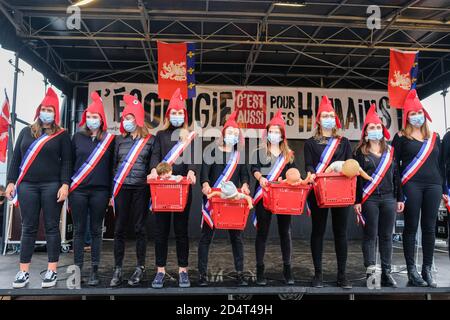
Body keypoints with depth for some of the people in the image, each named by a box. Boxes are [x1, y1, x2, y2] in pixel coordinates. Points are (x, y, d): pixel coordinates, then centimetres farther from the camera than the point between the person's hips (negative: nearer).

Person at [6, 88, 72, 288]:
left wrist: (65, 185, -11)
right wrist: (11, 182, 6)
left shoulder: (62, 135, 5)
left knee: (52, 227, 1)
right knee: (28, 228, 5)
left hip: (52, 185, -3)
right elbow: (16, 158, 14)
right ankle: (23, 271, 11)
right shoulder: (26, 132, 14)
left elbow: (66, 162, -1)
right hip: (27, 186, 3)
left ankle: (52, 270, 7)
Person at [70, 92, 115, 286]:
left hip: (100, 190, -1)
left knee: (96, 230, 6)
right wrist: (67, 186, 6)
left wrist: (111, 191, 1)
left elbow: (112, 166, 4)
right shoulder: (77, 137, 8)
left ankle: (94, 270, 13)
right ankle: (77, 269, 14)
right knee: (79, 230, 6)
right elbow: (70, 162, 11)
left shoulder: (109, 139, 3)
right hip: (78, 190, 1)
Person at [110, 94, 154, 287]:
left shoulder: (150, 140, 1)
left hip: (140, 188, -2)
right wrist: (112, 191, 10)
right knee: (120, 229, 4)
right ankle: (118, 269, 11)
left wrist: (153, 190, -1)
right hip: (121, 188, 3)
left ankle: (140, 268, 13)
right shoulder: (120, 139, 10)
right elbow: (114, 165, 13)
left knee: (140, 228, 3)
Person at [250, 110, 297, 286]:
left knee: (285, 231, 6)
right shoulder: (259, 152, 8)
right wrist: (260, 177, -25)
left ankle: (287, 269, 15)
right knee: (262, 232, 1)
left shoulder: (289, 154, 14)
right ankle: (260, 269, 8)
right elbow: (254, 168, -5)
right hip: (264, 195, -2)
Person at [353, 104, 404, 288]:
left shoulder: (390, 151, 12)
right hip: (369, 199, -3)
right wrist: (357, 201, -8)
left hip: (388, 198, 4)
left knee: (386, 236, 7)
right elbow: (356, 177, -3)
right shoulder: (360, 152, 1)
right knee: (370, 236, -1)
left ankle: (386, 274, 15)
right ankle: (370, 272, 4)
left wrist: (399, 198, 9)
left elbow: (396, 175, 13)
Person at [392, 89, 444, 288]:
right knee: (411, 227, -1)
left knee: (429, 228, 5)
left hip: (433, 185, 4)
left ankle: (427, 270, 14)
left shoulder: (434, 137, 15)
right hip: (411, 186, -4)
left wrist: (444, 188, 12)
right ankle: (412, 271, 6)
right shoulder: (401, 137, 3)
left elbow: (440, 164, 17)